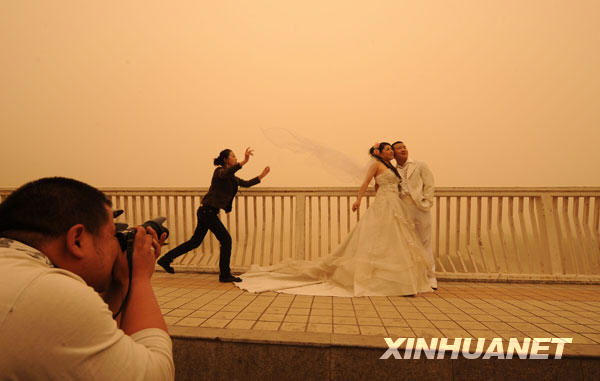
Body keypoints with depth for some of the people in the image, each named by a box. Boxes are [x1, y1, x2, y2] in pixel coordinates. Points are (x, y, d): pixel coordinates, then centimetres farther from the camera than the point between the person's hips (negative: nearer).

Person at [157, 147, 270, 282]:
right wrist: (243, 162, -44)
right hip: (207, 211, -10)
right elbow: (225, 173, -36)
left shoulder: (231, 177, 15)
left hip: (207, 212, 10)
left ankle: (165, 259, 28)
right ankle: (225, 274, 2)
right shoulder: (219, 171, -11)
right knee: (226, 240, -7)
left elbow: (246, 184, 21)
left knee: (195, 241, 17)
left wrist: (261, 176, 16)